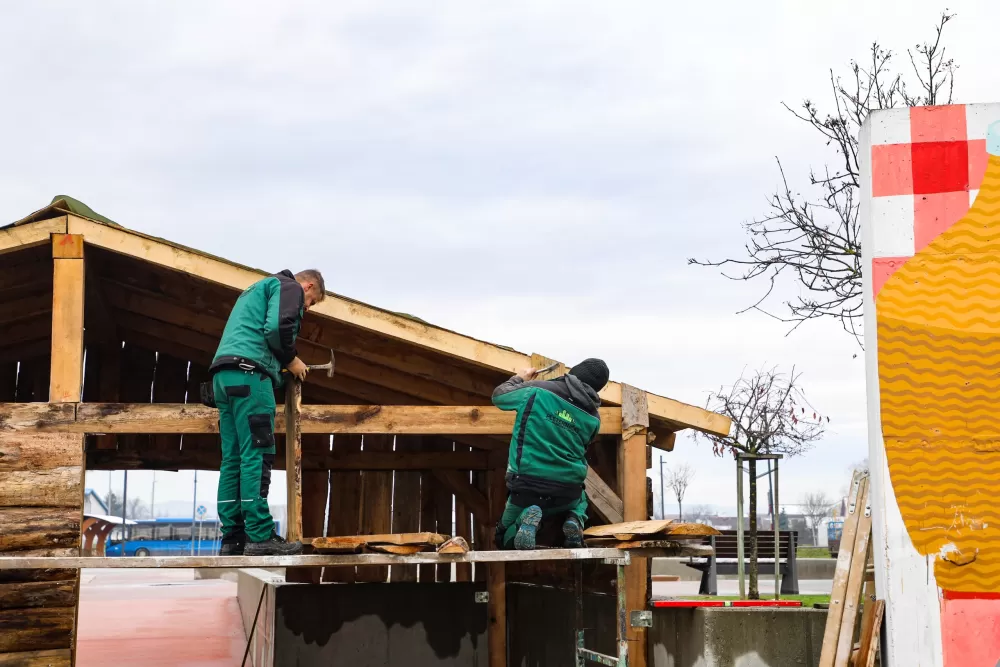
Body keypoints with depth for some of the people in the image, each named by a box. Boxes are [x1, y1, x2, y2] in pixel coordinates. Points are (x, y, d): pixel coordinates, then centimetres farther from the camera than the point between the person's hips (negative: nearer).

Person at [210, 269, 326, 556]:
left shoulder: (256, 290, 34)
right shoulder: (289, 286, 5)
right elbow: (276, 327, -13)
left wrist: (279, 365, 19)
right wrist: (291, 360, 2)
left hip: (224, 373, 9)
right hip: (248, 372, -9)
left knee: (233, 459, 5)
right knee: (256, 455, -12)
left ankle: (233, 538, 1)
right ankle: (260, 536, -15)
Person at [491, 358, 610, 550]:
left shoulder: (537, 390, -6)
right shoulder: (594, 418, 2)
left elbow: (499, 395, 10)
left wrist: (519, 379, 29)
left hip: (526, 490, -2)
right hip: (567, 493, 2)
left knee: (504, 541, 23)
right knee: (581, 498, 41)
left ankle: (525, 520, -13)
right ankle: (574, 520, 3)